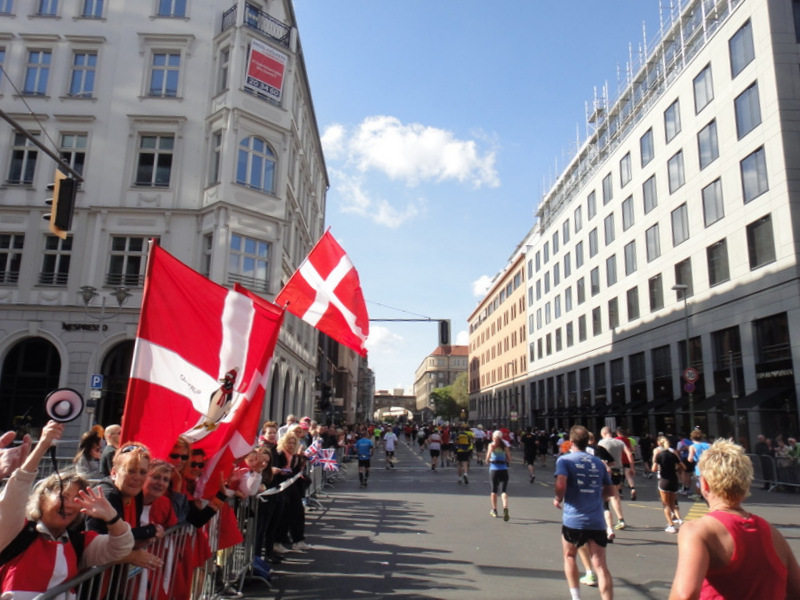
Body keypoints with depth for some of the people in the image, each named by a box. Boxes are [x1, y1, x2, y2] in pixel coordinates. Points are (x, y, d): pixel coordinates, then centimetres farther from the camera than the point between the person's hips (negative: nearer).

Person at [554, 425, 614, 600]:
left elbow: (560, 485, -18)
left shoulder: (564, 460, -4)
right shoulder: (598, 462, 10)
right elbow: (610, 490, 18)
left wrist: (558, 499, 1)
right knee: (600, 565, 1)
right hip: (597, 521, 3)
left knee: (569, 556, 21)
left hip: (573, 520, -2)